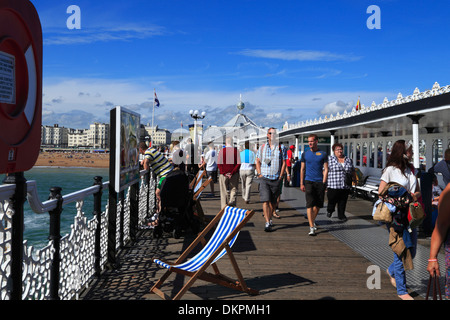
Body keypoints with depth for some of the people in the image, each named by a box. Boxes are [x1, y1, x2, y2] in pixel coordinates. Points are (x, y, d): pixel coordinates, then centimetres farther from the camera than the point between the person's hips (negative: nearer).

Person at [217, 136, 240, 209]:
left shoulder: (222, 151, -1)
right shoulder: (236, 150, 0)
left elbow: (219, 164, -6)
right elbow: (238, 164, -6)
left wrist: (224, 173, -6)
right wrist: (232, 172, -7)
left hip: (224, 174, 0)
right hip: (234, 175, 0)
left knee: (224, 192, 9)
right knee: (233, 190, 8)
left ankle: (224, 207, 11)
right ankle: (232, 203, -13)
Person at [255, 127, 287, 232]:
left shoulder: (281, 147, 6)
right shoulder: (262, 147, 10)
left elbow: (284, 163, 4)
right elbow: (258, 161, 11)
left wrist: (280, 176, -4)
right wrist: (259, 174, -1)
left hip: (276, 179, 0)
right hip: (264, 177, 0)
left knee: (273, 201, 8)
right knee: (265, 200, -11)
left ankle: (270, 219, 27)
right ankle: (267, 223, -12)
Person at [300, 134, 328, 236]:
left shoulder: (323, 154, 5)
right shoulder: (305, 154, 8)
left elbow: (326, 170, 4)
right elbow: (302, 169, 11)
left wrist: (323, 183, -5)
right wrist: (301, 184, 6)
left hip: (320, 182, 1)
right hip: (308, 181, -1)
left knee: (318, 205, 8)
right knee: (310, 204, -9)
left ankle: (313, 221, 32)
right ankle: (311, 227, -10)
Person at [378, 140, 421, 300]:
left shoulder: (411, 170, 12)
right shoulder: (390, 170, -7)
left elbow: (418, 191, 15)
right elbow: (381, 193, -8)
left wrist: (416, 195, -8)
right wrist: (397, 201, -21)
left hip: (410, 215, 7)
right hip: (396, 216, -6)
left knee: (411, 251, 12)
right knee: (401, 251, 0)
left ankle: (392, 271, 40)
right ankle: (401, 290, 13)